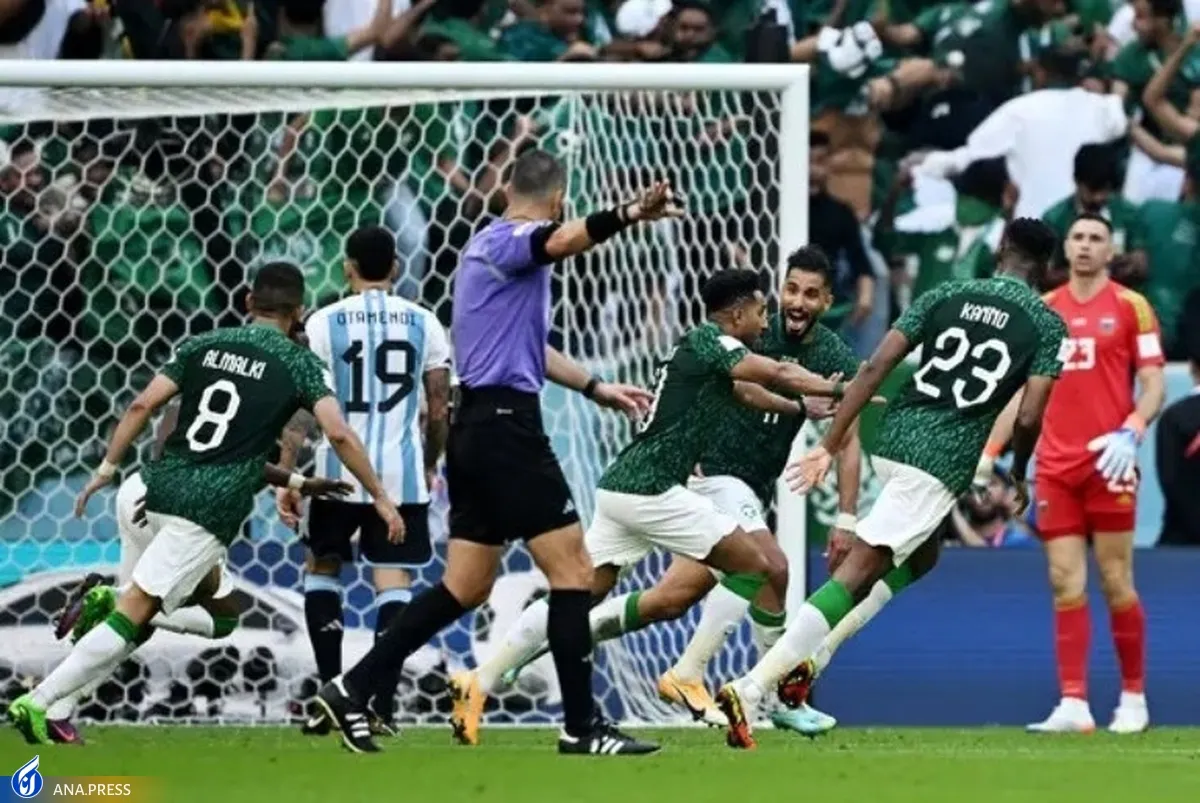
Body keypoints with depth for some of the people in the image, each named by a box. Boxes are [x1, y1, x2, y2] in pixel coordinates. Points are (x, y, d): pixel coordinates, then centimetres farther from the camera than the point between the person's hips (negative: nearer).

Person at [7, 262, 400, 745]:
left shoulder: (204, 345, 12)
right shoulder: (297, 363, 1)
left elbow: (143, 405, 6)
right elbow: (339, 434, -7)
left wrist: (107, 469, 11)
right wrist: (379, 497, 1)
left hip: (160, 484, 6)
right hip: (211, 509, -5)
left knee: (205, 593, 29)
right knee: (134, 615, -7)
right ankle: (37, 705, -16)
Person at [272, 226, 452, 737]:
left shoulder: (324, 323, -2)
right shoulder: (422, 323, 4)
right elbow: (439, 411, 6)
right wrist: (430, 465, 22)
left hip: (341, 469, -1)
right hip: (401, 473, 1)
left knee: (321, 567, 18)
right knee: (393, 580, 3)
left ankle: (332, 694, 9)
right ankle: (382, 706, -7)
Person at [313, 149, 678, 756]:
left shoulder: (490, 243, 21)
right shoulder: (509, 242, -8)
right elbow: (562, 240, -34)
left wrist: (596, 388, 40)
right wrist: (628, 216, -51)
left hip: (476, 426, 10)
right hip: (506, 424, -10)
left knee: (464, 587, 13)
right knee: (572, 568, -7)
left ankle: (352, 690, 12)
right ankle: (581, 726, -8)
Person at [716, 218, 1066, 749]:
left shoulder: (945, 296, 11)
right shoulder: (1047, 324, 1)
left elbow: (874, 368, 3)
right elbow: (1028, 418, -5)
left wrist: (830, 446, 4)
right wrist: (1018, 477, 15)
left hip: (894, 436, 5)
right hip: (943, 463, -5)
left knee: (920, 553, 30)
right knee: (855, 575, -9)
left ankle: (807, 661, 19)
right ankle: (752, 687, -20)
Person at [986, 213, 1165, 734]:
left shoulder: (1130, 307, 1)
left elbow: (1153, 385, -2)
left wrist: (1131, 433, -19)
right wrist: (989, 452, 8)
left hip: (1108, 463, -3)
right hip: (1055, 465, 3)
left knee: (1115, 582, -2)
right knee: (1065, 583, -3)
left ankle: (1133, 698, 11)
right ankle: (1073, 704, -5)